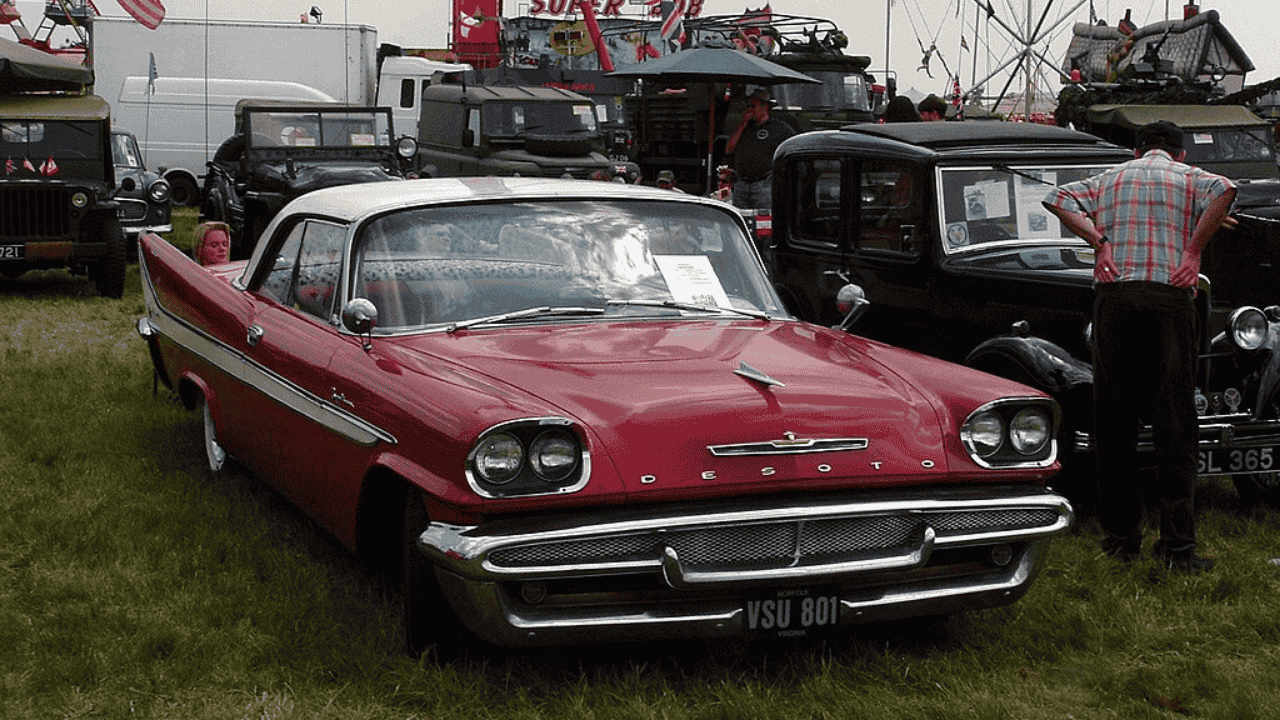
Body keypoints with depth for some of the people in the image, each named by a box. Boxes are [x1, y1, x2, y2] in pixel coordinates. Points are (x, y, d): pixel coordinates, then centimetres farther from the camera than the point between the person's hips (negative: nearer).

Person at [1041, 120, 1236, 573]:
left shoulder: (1109, 178, 20)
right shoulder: (1189, 177, 12)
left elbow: (1057, 199, 6)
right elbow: (1225, 191, -10)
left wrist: (1100, 242, 2)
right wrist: (1193, 251, -6)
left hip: (1113, 295, 2)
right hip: (1169, 298, -2)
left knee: (1114, 423, 8)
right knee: (1175, 425, 0)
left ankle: (1121, 537, 12)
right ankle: (1177, 545, -2)